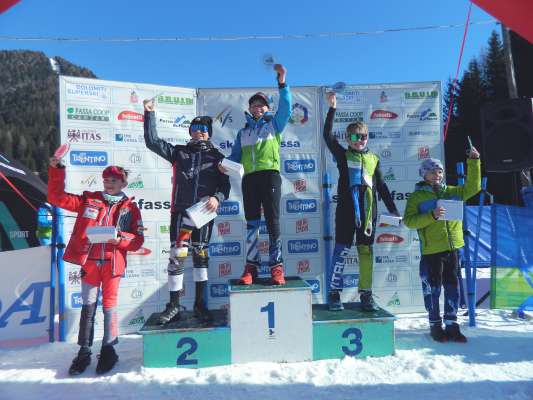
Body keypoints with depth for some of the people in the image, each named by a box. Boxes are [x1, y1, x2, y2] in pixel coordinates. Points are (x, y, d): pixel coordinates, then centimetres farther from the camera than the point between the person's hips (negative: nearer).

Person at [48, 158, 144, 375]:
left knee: (109, 305, 8)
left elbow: (137, 240, 1)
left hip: (113, 263, -1)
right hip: (89, 260, 1)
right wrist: (56, 170, -3)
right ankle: (84, 351, 20)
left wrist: (120, 239, -18)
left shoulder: (130, 208, 4)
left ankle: (108, 349, 23)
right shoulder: (88, 200, 8)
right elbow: (57, 197, 5)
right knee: (88, 305, 7)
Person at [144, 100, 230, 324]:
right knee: (177, 256, -4)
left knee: (201, 256, 7)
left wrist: (217, 198, -14)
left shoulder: (217, 157, 10)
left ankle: (199, 304, 19)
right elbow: (152, 141, 7)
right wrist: (150, 114, 2)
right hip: (181, 211, 0)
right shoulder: (179, 152, 13)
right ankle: (174, 305, 8)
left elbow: (225, 185, 5)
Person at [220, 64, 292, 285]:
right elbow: (235, 155, 17)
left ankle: (276, 266, 0)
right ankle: (251, 266, 9)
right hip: (249, 178, 4)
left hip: (270, 175, -3)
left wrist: (282, 82, -13)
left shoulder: (274, 124, 15)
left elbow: (285, 109, -3)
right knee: (251, 223, 4)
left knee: (272, 221, -6)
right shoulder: (243, 132, 24)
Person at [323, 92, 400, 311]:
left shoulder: (373, 159, 13)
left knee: (366, 251, 7)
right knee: (341, 250, -1)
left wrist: (393, 209, 14)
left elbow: (381, 186, 16)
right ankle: (334, 293, 8)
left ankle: (366, 293, 17)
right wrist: (332, 108, -6)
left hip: (368, 212, 3)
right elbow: (328, 136, -5)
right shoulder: (343, 155, 7)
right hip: (346, 210, -3)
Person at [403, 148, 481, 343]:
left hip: (452, 248, 5)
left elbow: (472, 187, 14)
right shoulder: (417, 197, -1)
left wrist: (473, 162, 8)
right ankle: (435, 325, 19)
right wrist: (431, 216, -21)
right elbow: (409, 221, -9)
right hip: (431, 250, -4)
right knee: (433, 289, 4)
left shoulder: (451, 192, 14)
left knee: (452, 287, 10)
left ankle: (451, 324, 22)